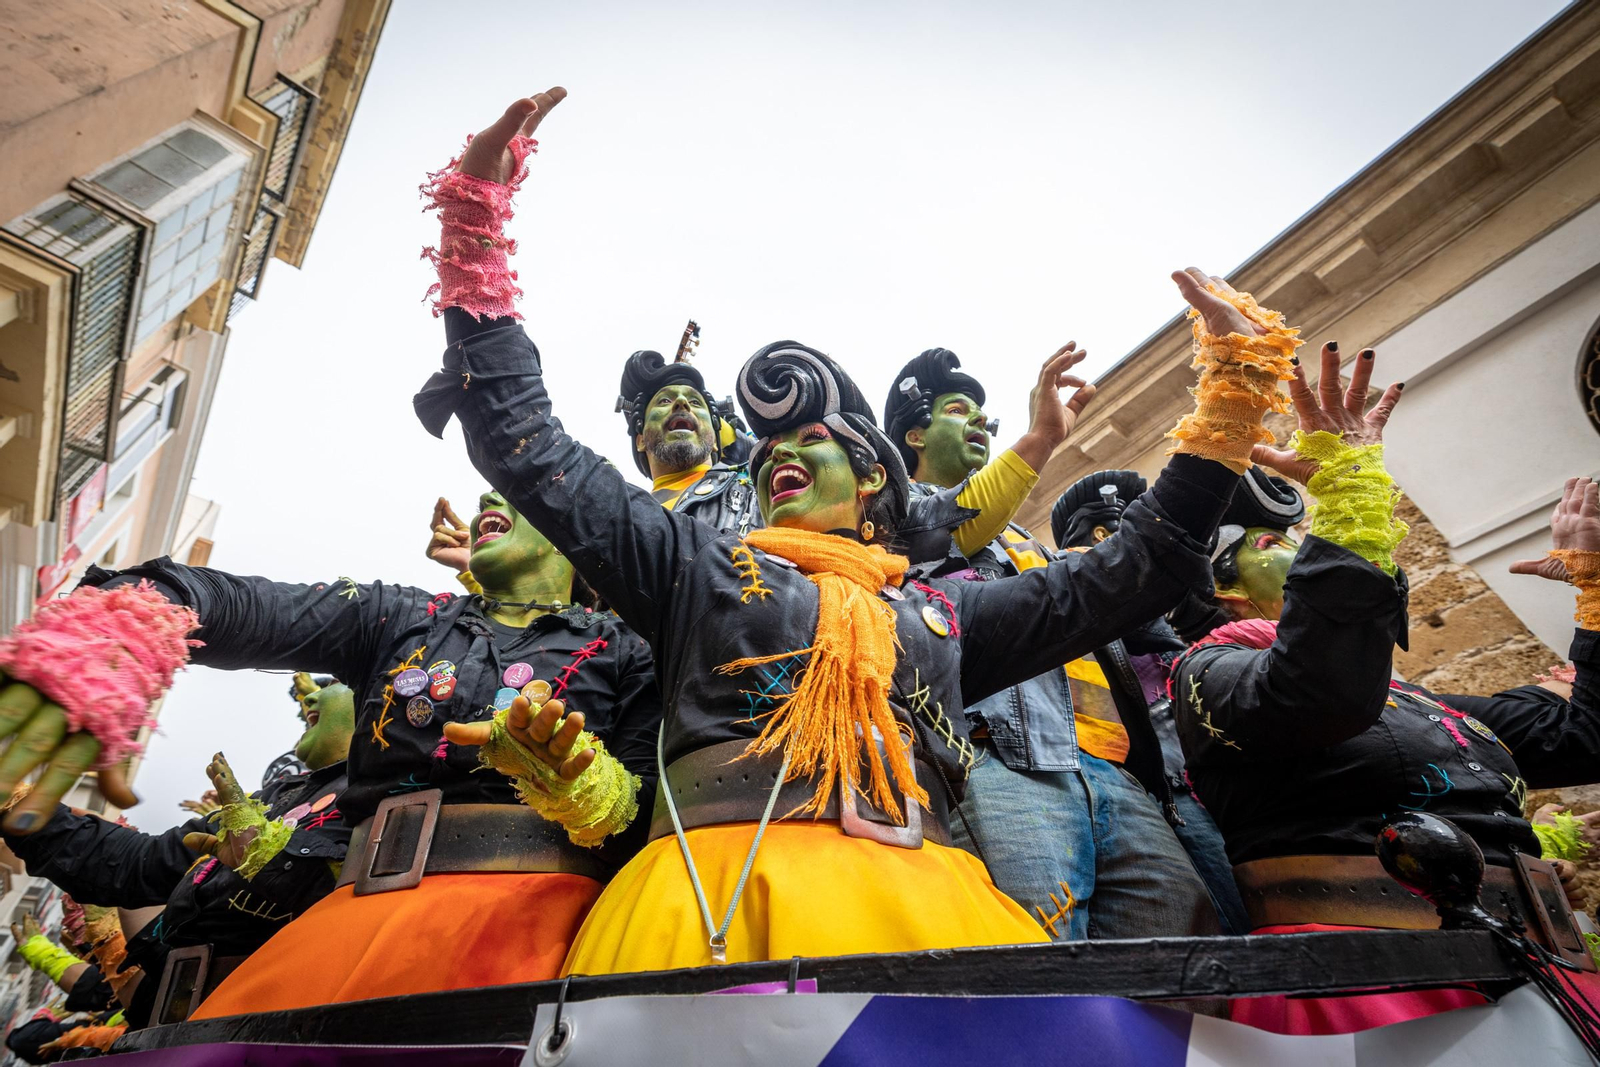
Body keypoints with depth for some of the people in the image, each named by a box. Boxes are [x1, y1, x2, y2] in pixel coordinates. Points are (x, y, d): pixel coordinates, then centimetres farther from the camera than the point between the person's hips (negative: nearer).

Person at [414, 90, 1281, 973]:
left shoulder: (942, 610, 20)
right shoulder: (696, 564, 17)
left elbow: (1137, 570, 23)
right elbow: (522, 442, 15)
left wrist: (1232, 396, 23)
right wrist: (478, 221, 15)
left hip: (910, 893, 3)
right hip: (715, 889, -2)